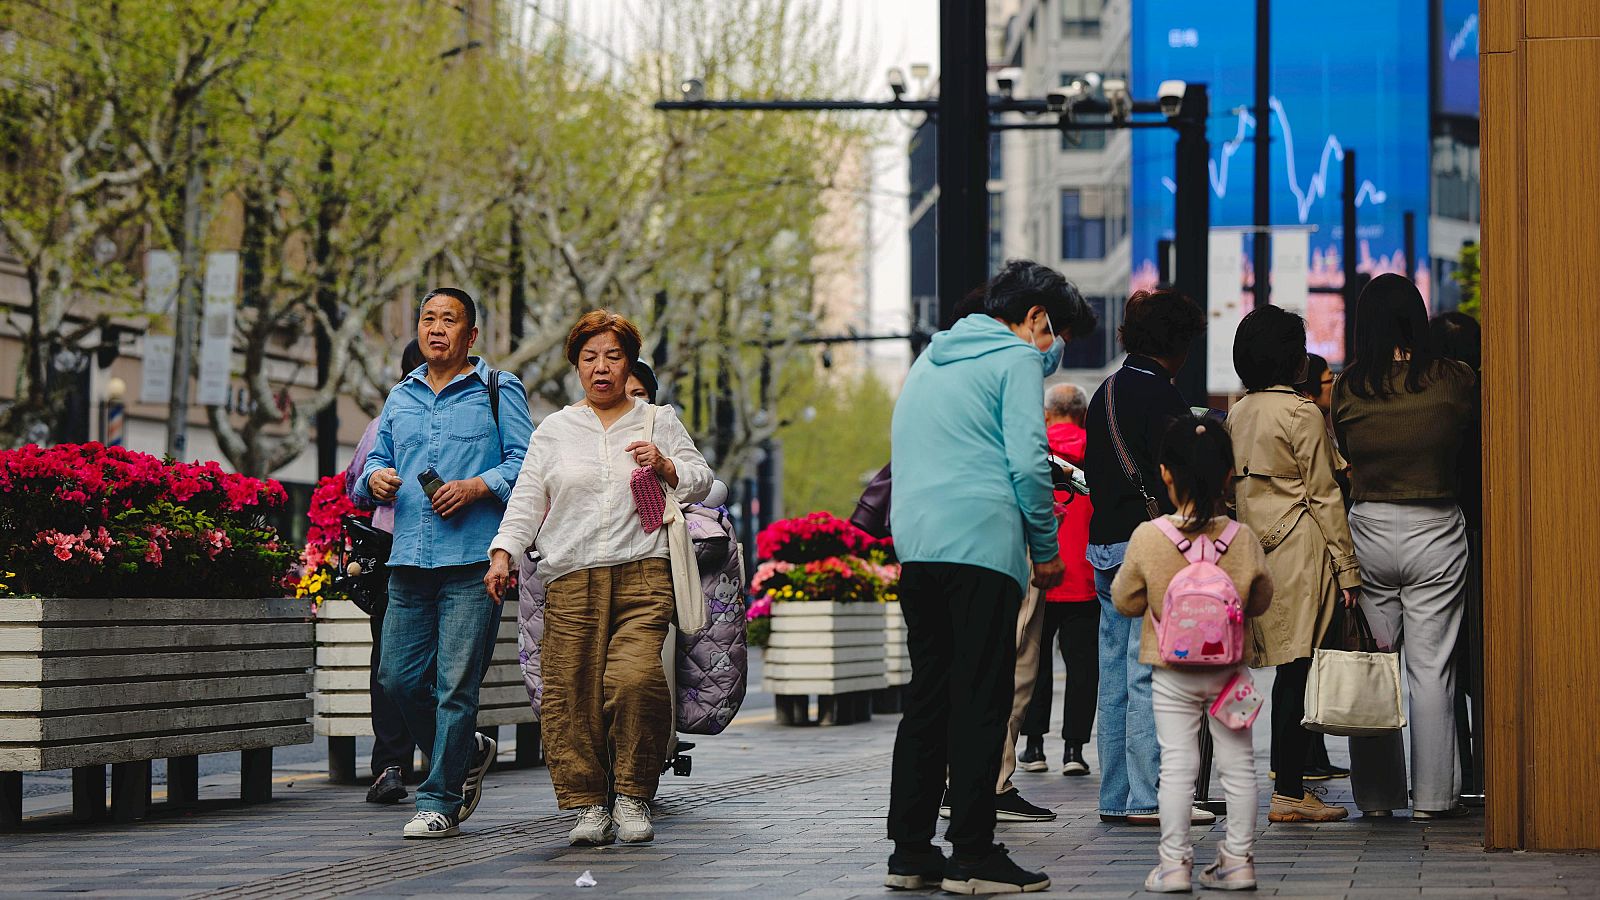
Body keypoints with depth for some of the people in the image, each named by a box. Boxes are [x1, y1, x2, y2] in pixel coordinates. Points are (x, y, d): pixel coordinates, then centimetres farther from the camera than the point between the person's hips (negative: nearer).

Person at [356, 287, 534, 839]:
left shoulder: (498, 391, 4)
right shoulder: (400, 398, 20)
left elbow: (525, 462, -3)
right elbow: (378, 459, 23)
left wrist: (477, 487, -17)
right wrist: (375, 478, 0)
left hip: (472, 562, -5)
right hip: (408, 560, 5)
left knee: (455, 684, -7)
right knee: (398, 676, 3)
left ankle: (440, 802, 1)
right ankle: (467, 753, 28)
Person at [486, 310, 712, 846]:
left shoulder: (659, 422, 17)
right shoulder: (555, 430, 19)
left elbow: (700, 481, 16)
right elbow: (527, 498, 14)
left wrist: (666, 467, -4)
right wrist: (503, 552, 0)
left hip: (643, 575, -2)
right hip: (571, 579, 2)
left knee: (635, 679, -21)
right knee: (571, 693, -7)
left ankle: (633, 798, -8)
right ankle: (589, 804, 3)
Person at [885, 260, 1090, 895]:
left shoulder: (931, 358, 23)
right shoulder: (1017, 358, 0)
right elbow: (1028, 462, -11)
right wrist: (1046, 549, 0)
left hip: (914, 543, 7)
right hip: (981, 544, -7)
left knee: (927, 696, 10)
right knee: (981, 699, -6)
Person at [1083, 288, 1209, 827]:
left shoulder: (1106, 393, 15)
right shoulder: (1161, 396, -12)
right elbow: (1171, 479, -17)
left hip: (1104, 545, 9)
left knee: (1115, 676, 10)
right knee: (1150, 676, -7)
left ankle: (1115, 797, 13)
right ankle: (1148, 799, -7)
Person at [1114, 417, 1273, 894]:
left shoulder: (1147, 538, -14)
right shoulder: (1243, 538, -10)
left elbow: (1125, 600, -2)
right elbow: (1260, 601, 4)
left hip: (1172, 671, -1)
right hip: (1229, 670, 1)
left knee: (1177, 765, 4)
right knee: (1238, 764, 10)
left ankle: (1174, 862, 4)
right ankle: (1239, 859, 14)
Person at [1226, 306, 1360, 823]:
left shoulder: (1238, 414, 12)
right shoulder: (1301, 413, -9)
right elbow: (1323, 494, -9)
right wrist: (1346, 567, -6)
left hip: (1257, 549, 8)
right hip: (1300, 549, -7)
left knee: (1288, 670, 12)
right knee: (1299, 668, -6)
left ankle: (1287, 783, 14)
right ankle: (1289, 794, -6)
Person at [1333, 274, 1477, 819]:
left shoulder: (1349, 388, -4)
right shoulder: (1454, 381, -7)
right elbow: (1472, 434, 9)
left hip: (1368, 530, 1)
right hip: (1435, 531, -1)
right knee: (1431, 667, 4)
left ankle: (1376, 794, 12)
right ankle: (1432, 795, 5)